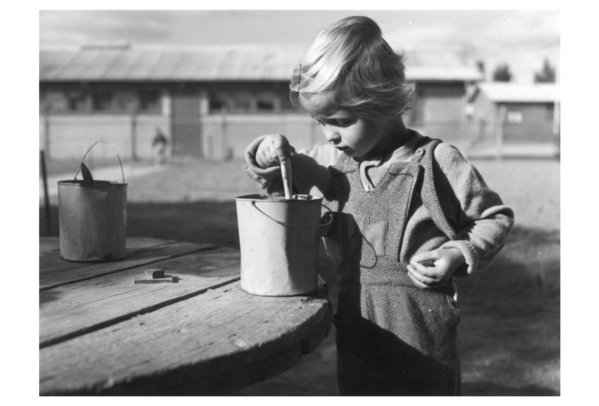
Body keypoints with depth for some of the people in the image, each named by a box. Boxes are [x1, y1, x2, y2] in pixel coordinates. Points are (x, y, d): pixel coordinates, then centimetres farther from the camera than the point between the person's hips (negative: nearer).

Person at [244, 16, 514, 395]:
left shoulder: (435, 161, -10)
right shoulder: (328, 161, 4)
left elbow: (496, 217, 0)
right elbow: (281, 182, 20)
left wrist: (459, 254, -16)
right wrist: (268, 154, -1)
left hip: (420, 320, -5)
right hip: (355, 321, 5)